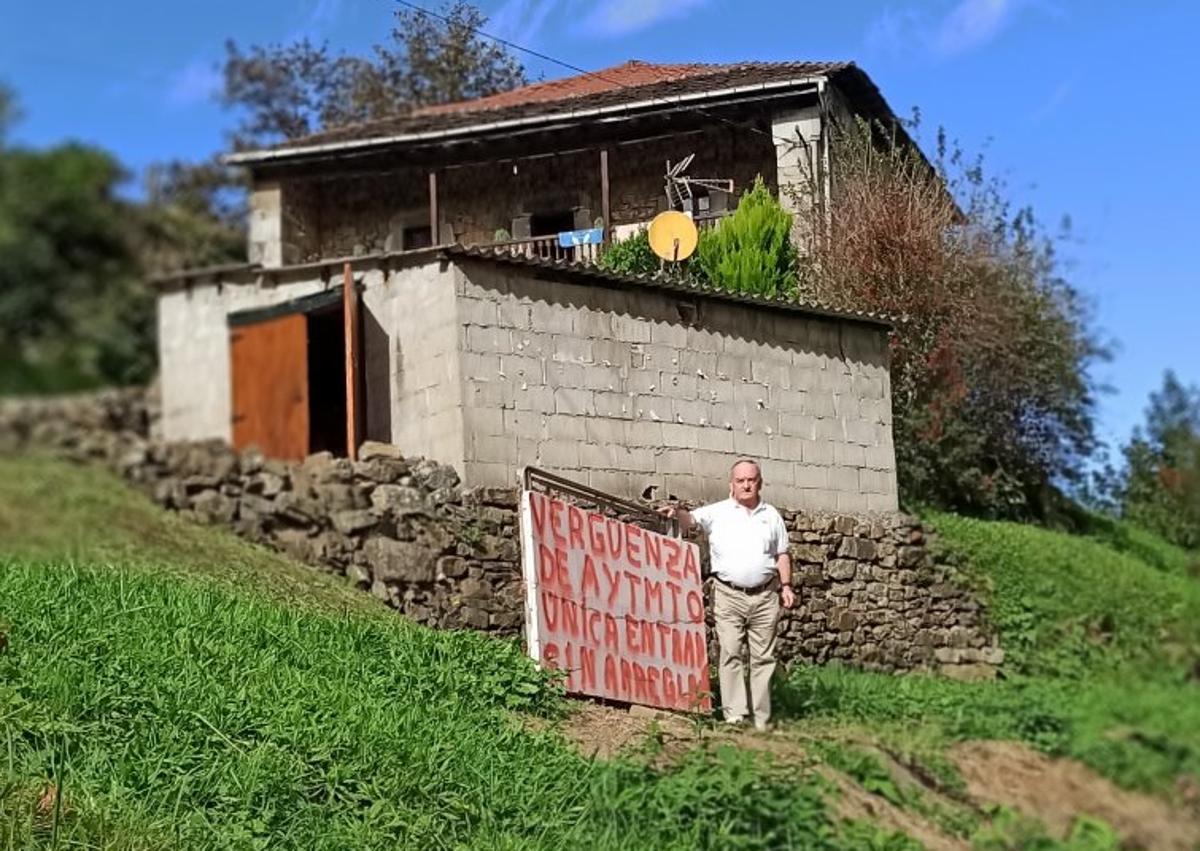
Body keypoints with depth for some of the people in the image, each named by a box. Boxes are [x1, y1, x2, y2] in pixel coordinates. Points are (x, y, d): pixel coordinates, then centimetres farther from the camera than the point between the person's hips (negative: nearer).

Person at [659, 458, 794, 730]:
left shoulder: (771, 515, 12)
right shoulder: (718, 512, 2)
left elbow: (782, 554, 16)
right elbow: (693, 518, -14)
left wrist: (786, 585, 8)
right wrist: (677, 512, -35)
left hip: (764, 595, 2)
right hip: (728, 595, -2)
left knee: (763, 657, 5)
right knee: (730, 654, -7)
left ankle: (761, 718, 11)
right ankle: (735, 715, -6)